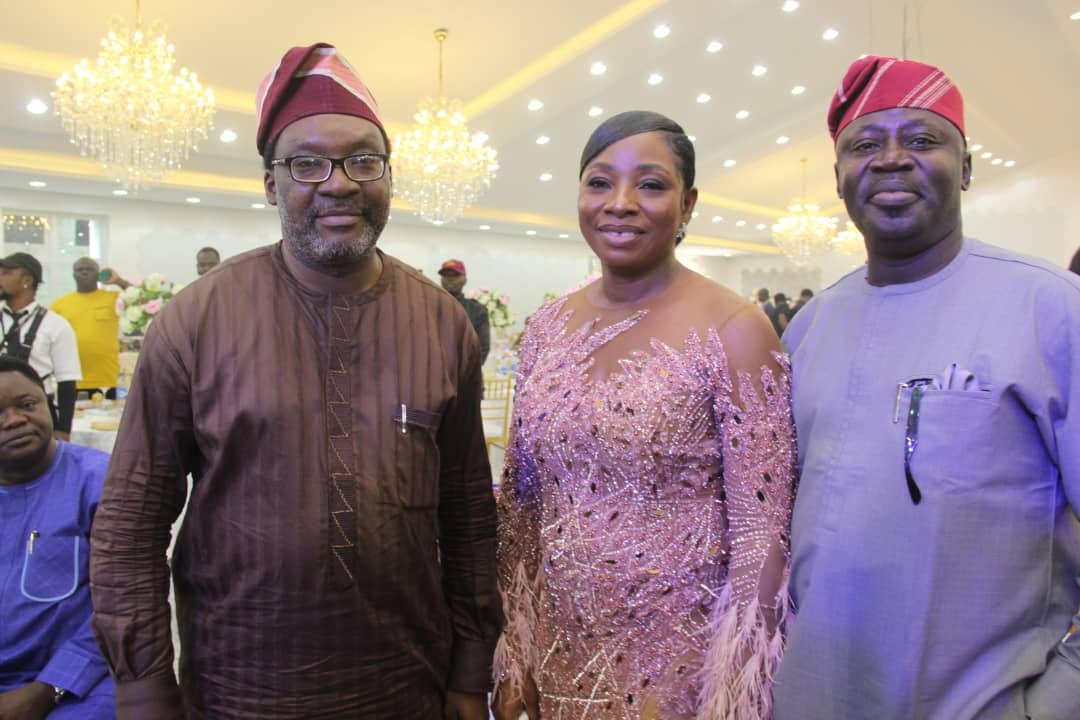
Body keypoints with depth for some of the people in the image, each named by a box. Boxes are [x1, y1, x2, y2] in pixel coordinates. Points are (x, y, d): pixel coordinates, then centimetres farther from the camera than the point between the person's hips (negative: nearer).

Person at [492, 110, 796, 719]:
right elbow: (521, 501, 5)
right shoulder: (546, 327, 0)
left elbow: (761, 534, -13)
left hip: (679, 662, -4)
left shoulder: (732, 331, -14)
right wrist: (513, 660, 5)